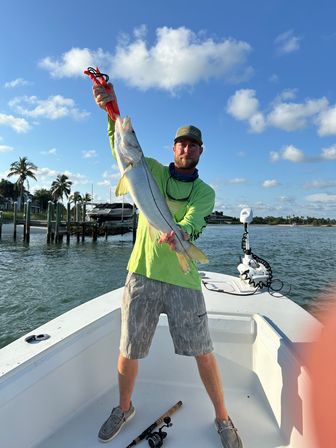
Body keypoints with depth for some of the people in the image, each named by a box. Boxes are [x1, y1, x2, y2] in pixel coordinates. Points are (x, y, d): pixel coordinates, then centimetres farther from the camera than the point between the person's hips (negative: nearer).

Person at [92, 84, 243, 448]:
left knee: (202, 351, 4)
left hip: (183, 279, 0)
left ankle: (222, 419, 30)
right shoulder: (153, 171, 8)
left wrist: (179, 232, -36)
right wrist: (112, 110, -25)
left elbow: (192, 221, -13)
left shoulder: (205, 193, 6)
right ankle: (124, 408, 41)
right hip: (141, 273, 1)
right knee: (129, 350, 11)